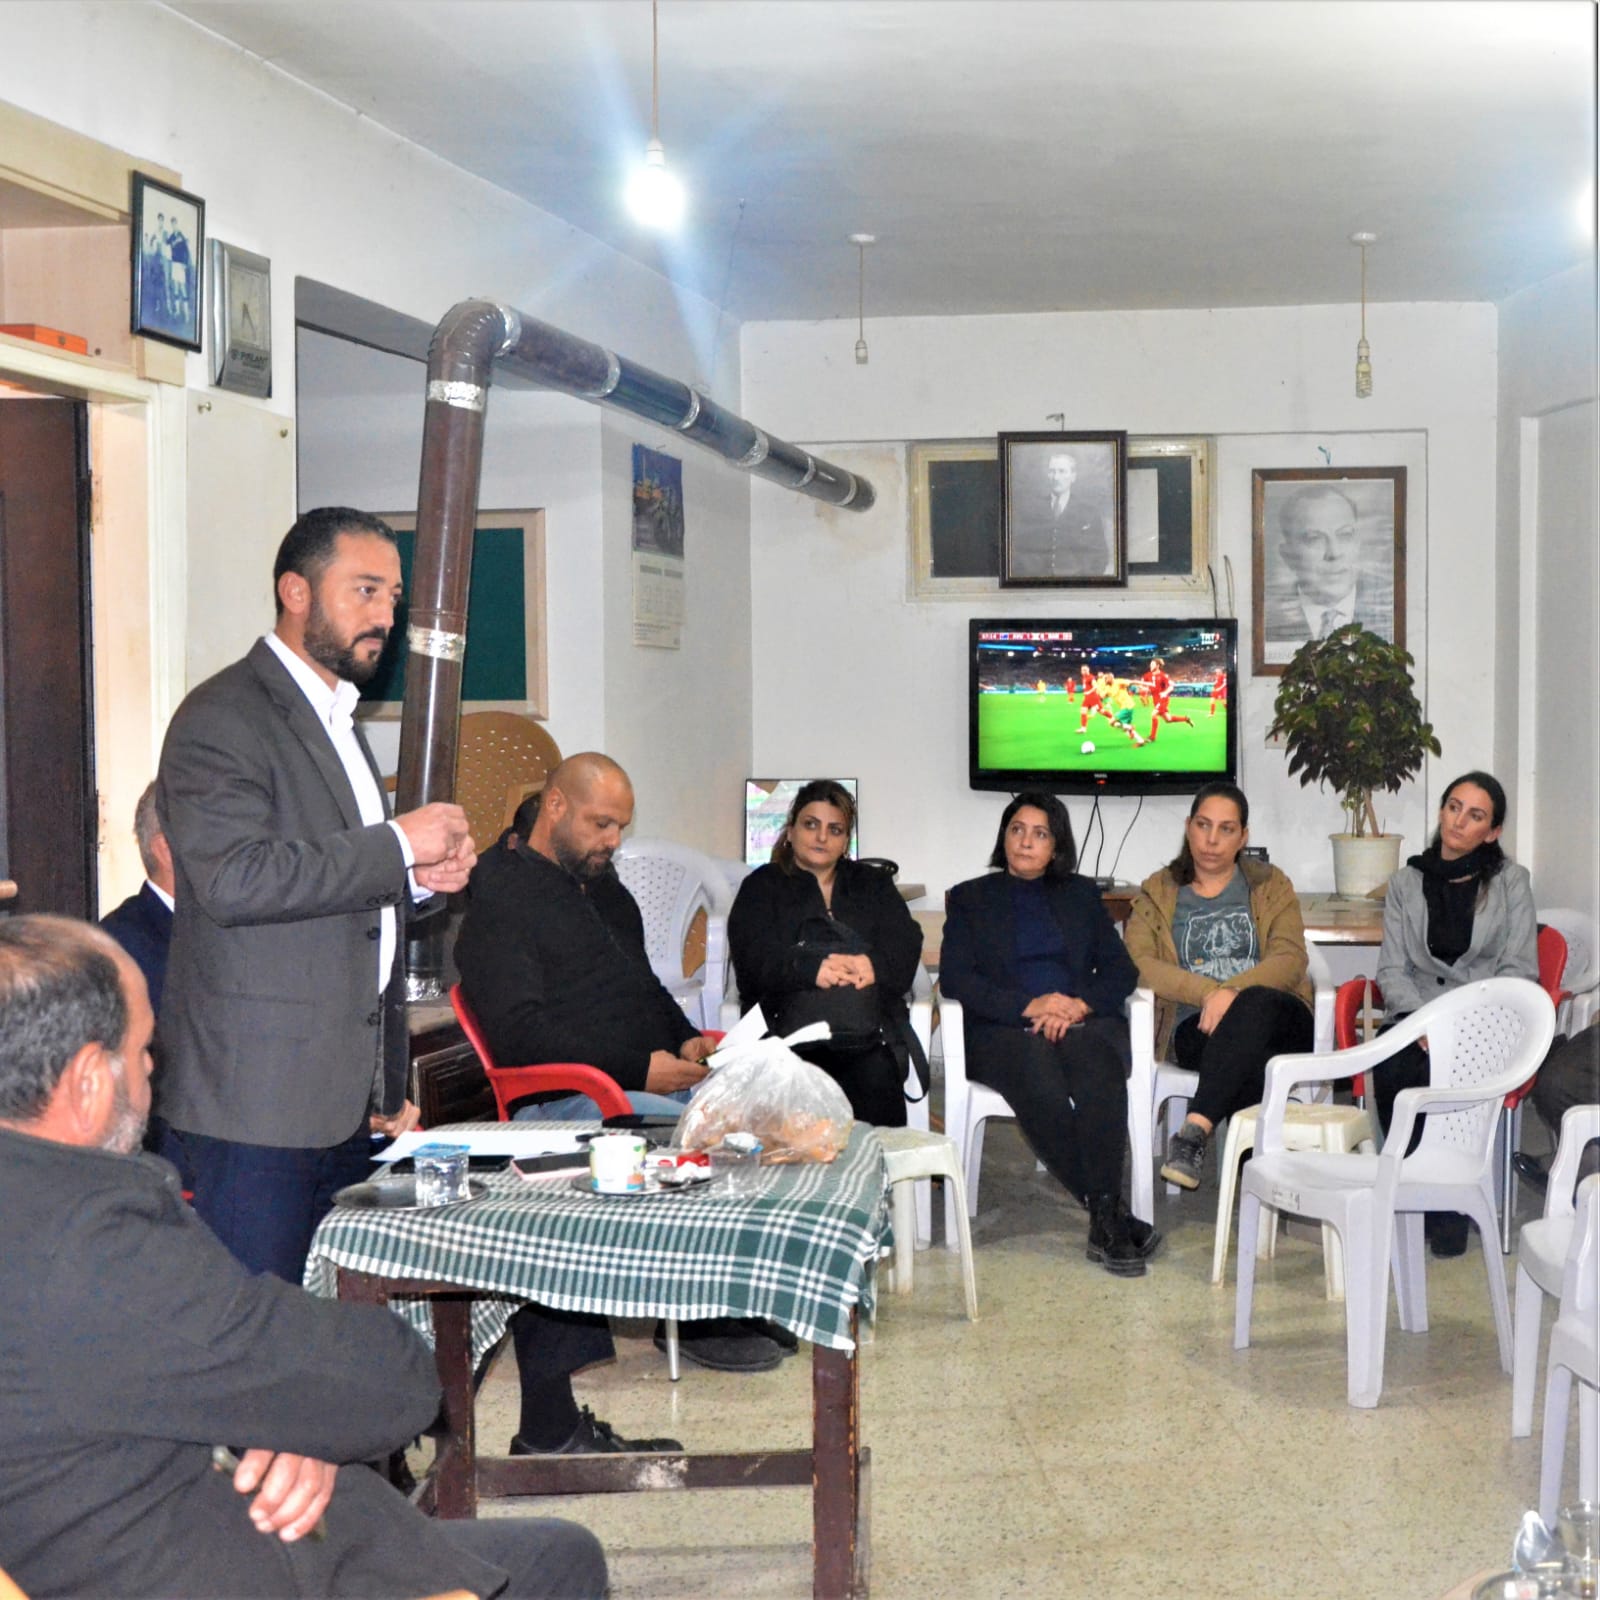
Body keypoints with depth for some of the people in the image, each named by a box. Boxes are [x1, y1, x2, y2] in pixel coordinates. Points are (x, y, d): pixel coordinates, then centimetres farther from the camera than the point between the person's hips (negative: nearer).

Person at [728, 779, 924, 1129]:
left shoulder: (874, 884, 25)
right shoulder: (763, 886, 19)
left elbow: (906, 948, 9)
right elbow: (753, 958, 1)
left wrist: (873, 967, -14)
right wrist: (812, 969, -18)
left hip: (867, 1035, 2)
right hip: (789, 1028, -1)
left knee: (877, 1083, -30)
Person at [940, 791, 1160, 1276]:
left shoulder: (1081, 894, 24)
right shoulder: (970, 898, 18)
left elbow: (1120, 969, 13)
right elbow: (954, 978, 3)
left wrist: (1079, 1004, -8)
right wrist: (1029, 1006, -11)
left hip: (1084, 1021, 2)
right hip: (1004, 1031, -1)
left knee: (1100, 1077, -36)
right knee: (1042, 1089, -36)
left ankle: (1105, 1220, -38)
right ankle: (1114, 1217, -32)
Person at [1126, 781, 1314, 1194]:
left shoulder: (1271, 886, 18)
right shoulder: (1157, 893, 17)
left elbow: (1291, 958, -1)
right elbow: (1137, 962, -2)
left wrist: (1232, 992, -20)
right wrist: (1207, 992, -18)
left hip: (1273, 1017, 0)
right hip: (1195, 1028, 0)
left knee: (1254, 1004, -40)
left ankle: (1194, 1132, -49)